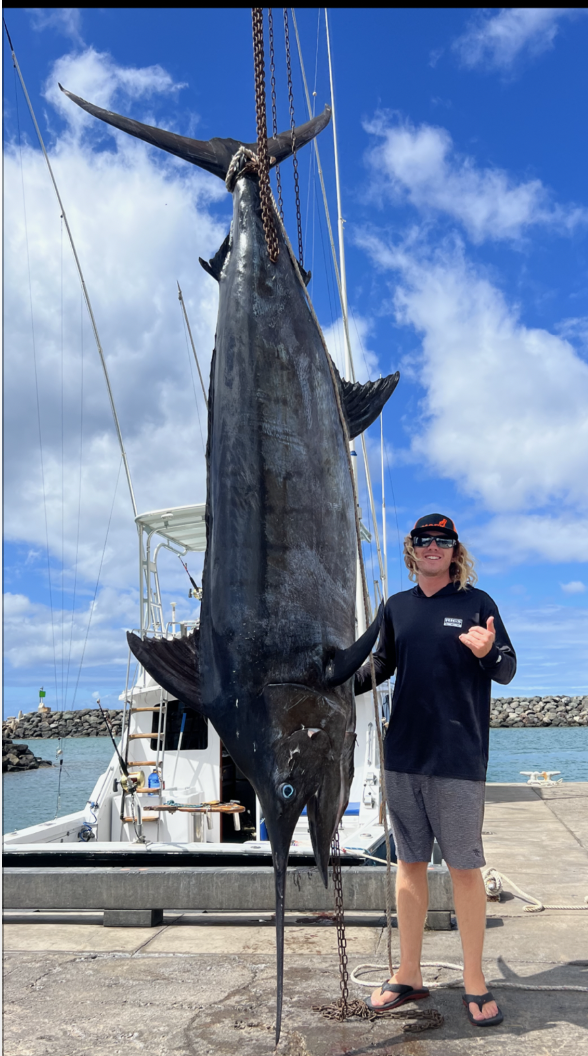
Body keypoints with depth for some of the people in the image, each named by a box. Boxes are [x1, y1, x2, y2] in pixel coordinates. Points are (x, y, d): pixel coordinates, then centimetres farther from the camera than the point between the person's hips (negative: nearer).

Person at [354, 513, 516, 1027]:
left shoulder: (477, 603, -1)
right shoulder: (396, 607, 9)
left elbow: (508, 670, -3)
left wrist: (487, 652, -24)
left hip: (459, 756, -4)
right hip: (404, 754, 4)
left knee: (464, 866, 4)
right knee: (409, 863, 12)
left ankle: (475, 980, 21)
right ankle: (409, 974, 26)